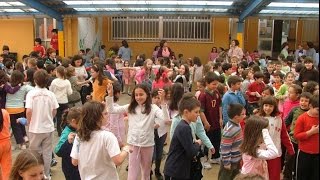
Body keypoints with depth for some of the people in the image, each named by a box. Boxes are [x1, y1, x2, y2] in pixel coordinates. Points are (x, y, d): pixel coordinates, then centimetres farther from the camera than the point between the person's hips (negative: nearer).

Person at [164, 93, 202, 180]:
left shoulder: (183, 126, 7)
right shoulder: (184, 128, -21)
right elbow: (191, 152, -21)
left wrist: (194, 143, 0)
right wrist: (198, 144, -3)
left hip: (181, 170, 9)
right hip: (175, 172, -9)